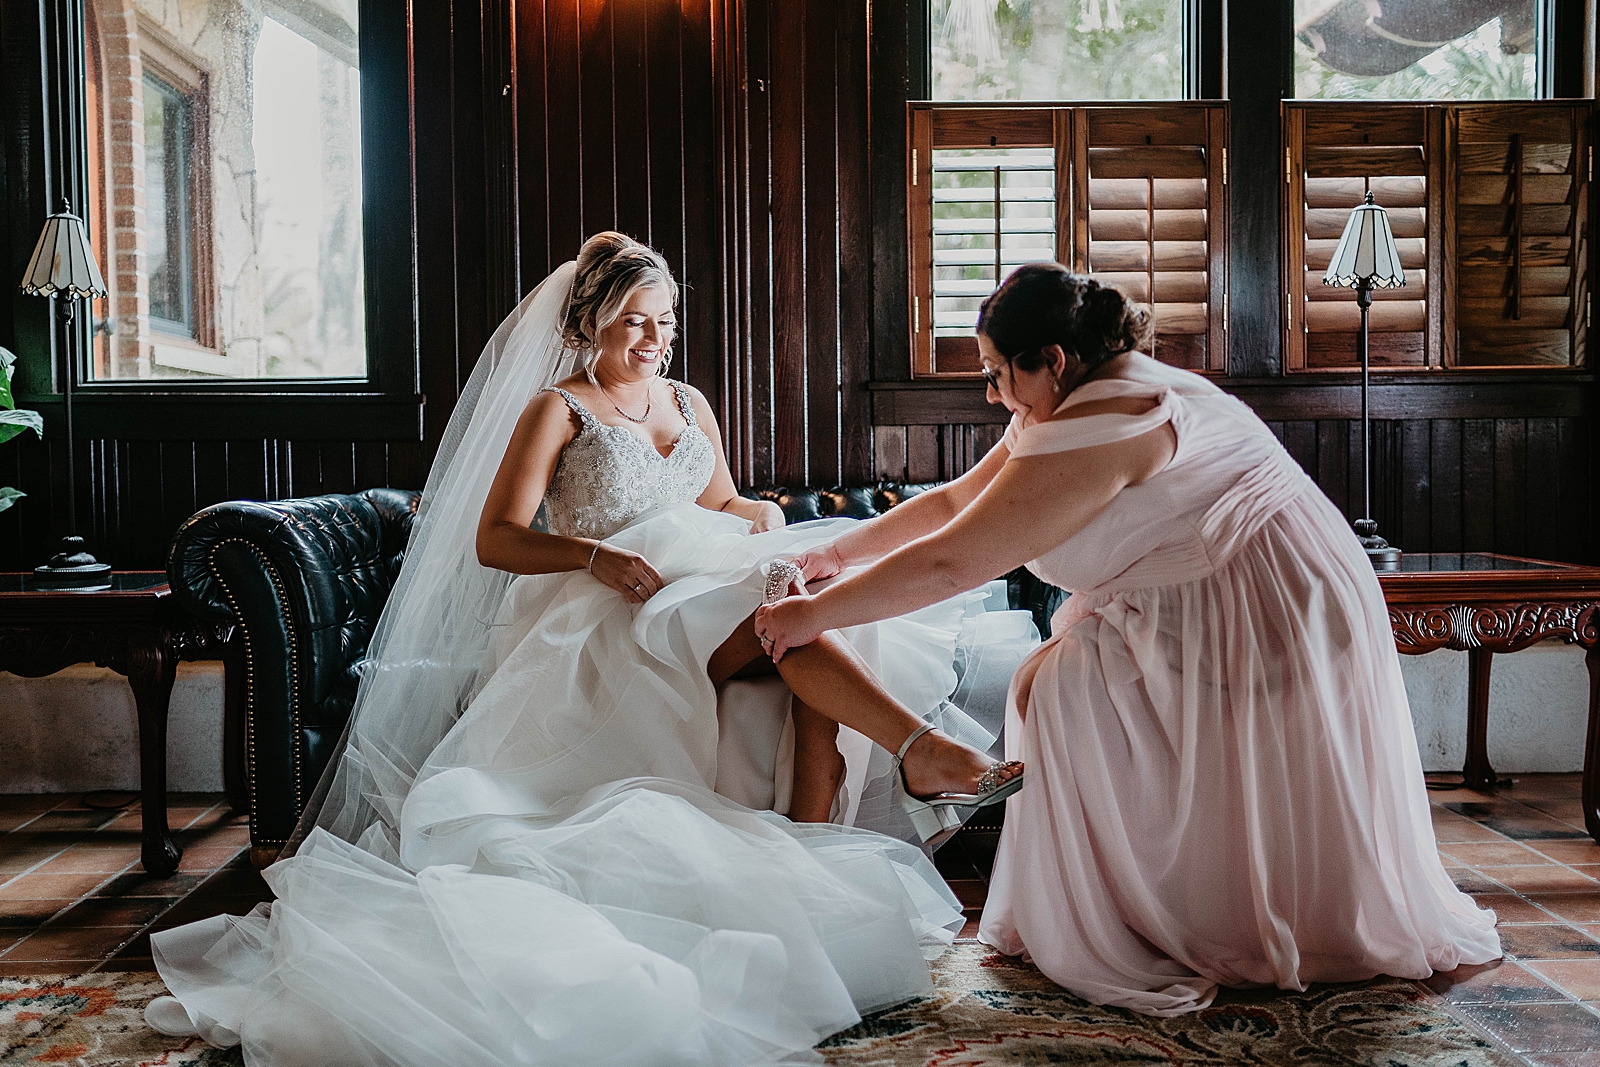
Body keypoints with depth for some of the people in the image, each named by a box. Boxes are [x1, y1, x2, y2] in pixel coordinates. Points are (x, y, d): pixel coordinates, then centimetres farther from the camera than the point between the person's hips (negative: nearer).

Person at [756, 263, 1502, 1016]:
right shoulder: (1090, 395, 9)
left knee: (1060, 688, -12)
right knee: (1056, 682, 3)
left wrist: (815, 615, -16)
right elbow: (955, 501, 16)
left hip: (1271, 627, -10)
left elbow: (949, 564, -25)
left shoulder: (1096, 430, -24)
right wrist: (838, 552, 15)